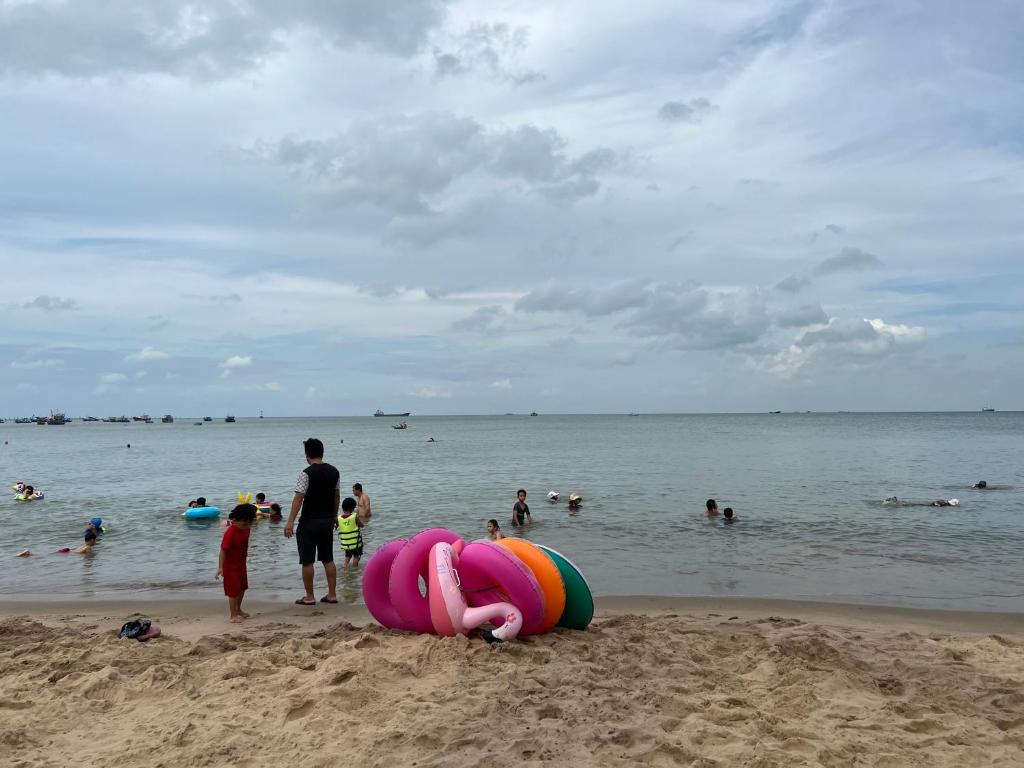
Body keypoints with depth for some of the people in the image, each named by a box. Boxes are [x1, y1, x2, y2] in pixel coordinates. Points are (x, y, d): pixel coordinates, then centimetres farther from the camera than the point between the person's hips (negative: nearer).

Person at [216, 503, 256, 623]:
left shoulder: (245, 528, -3)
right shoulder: (230, 532, -27)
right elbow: (223, 550, -27)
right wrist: (220, 567, -30)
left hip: (241, 564, 8)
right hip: (230, 566, -8)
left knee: (242, 588, 19)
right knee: (233, 591, -1)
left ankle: (238, 610, 36)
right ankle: (233, 615, 11)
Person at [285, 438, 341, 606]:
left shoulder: (307, 473, -14)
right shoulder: (334, 472, 4)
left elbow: (298, 498, -17)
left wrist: (290, 522, -17)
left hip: (309, 522, -6)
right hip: (328, 521, 6)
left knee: (307, 560, 4)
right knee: (328, 559, 13)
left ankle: (309, 597, 10)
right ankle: (332, 595, 16)